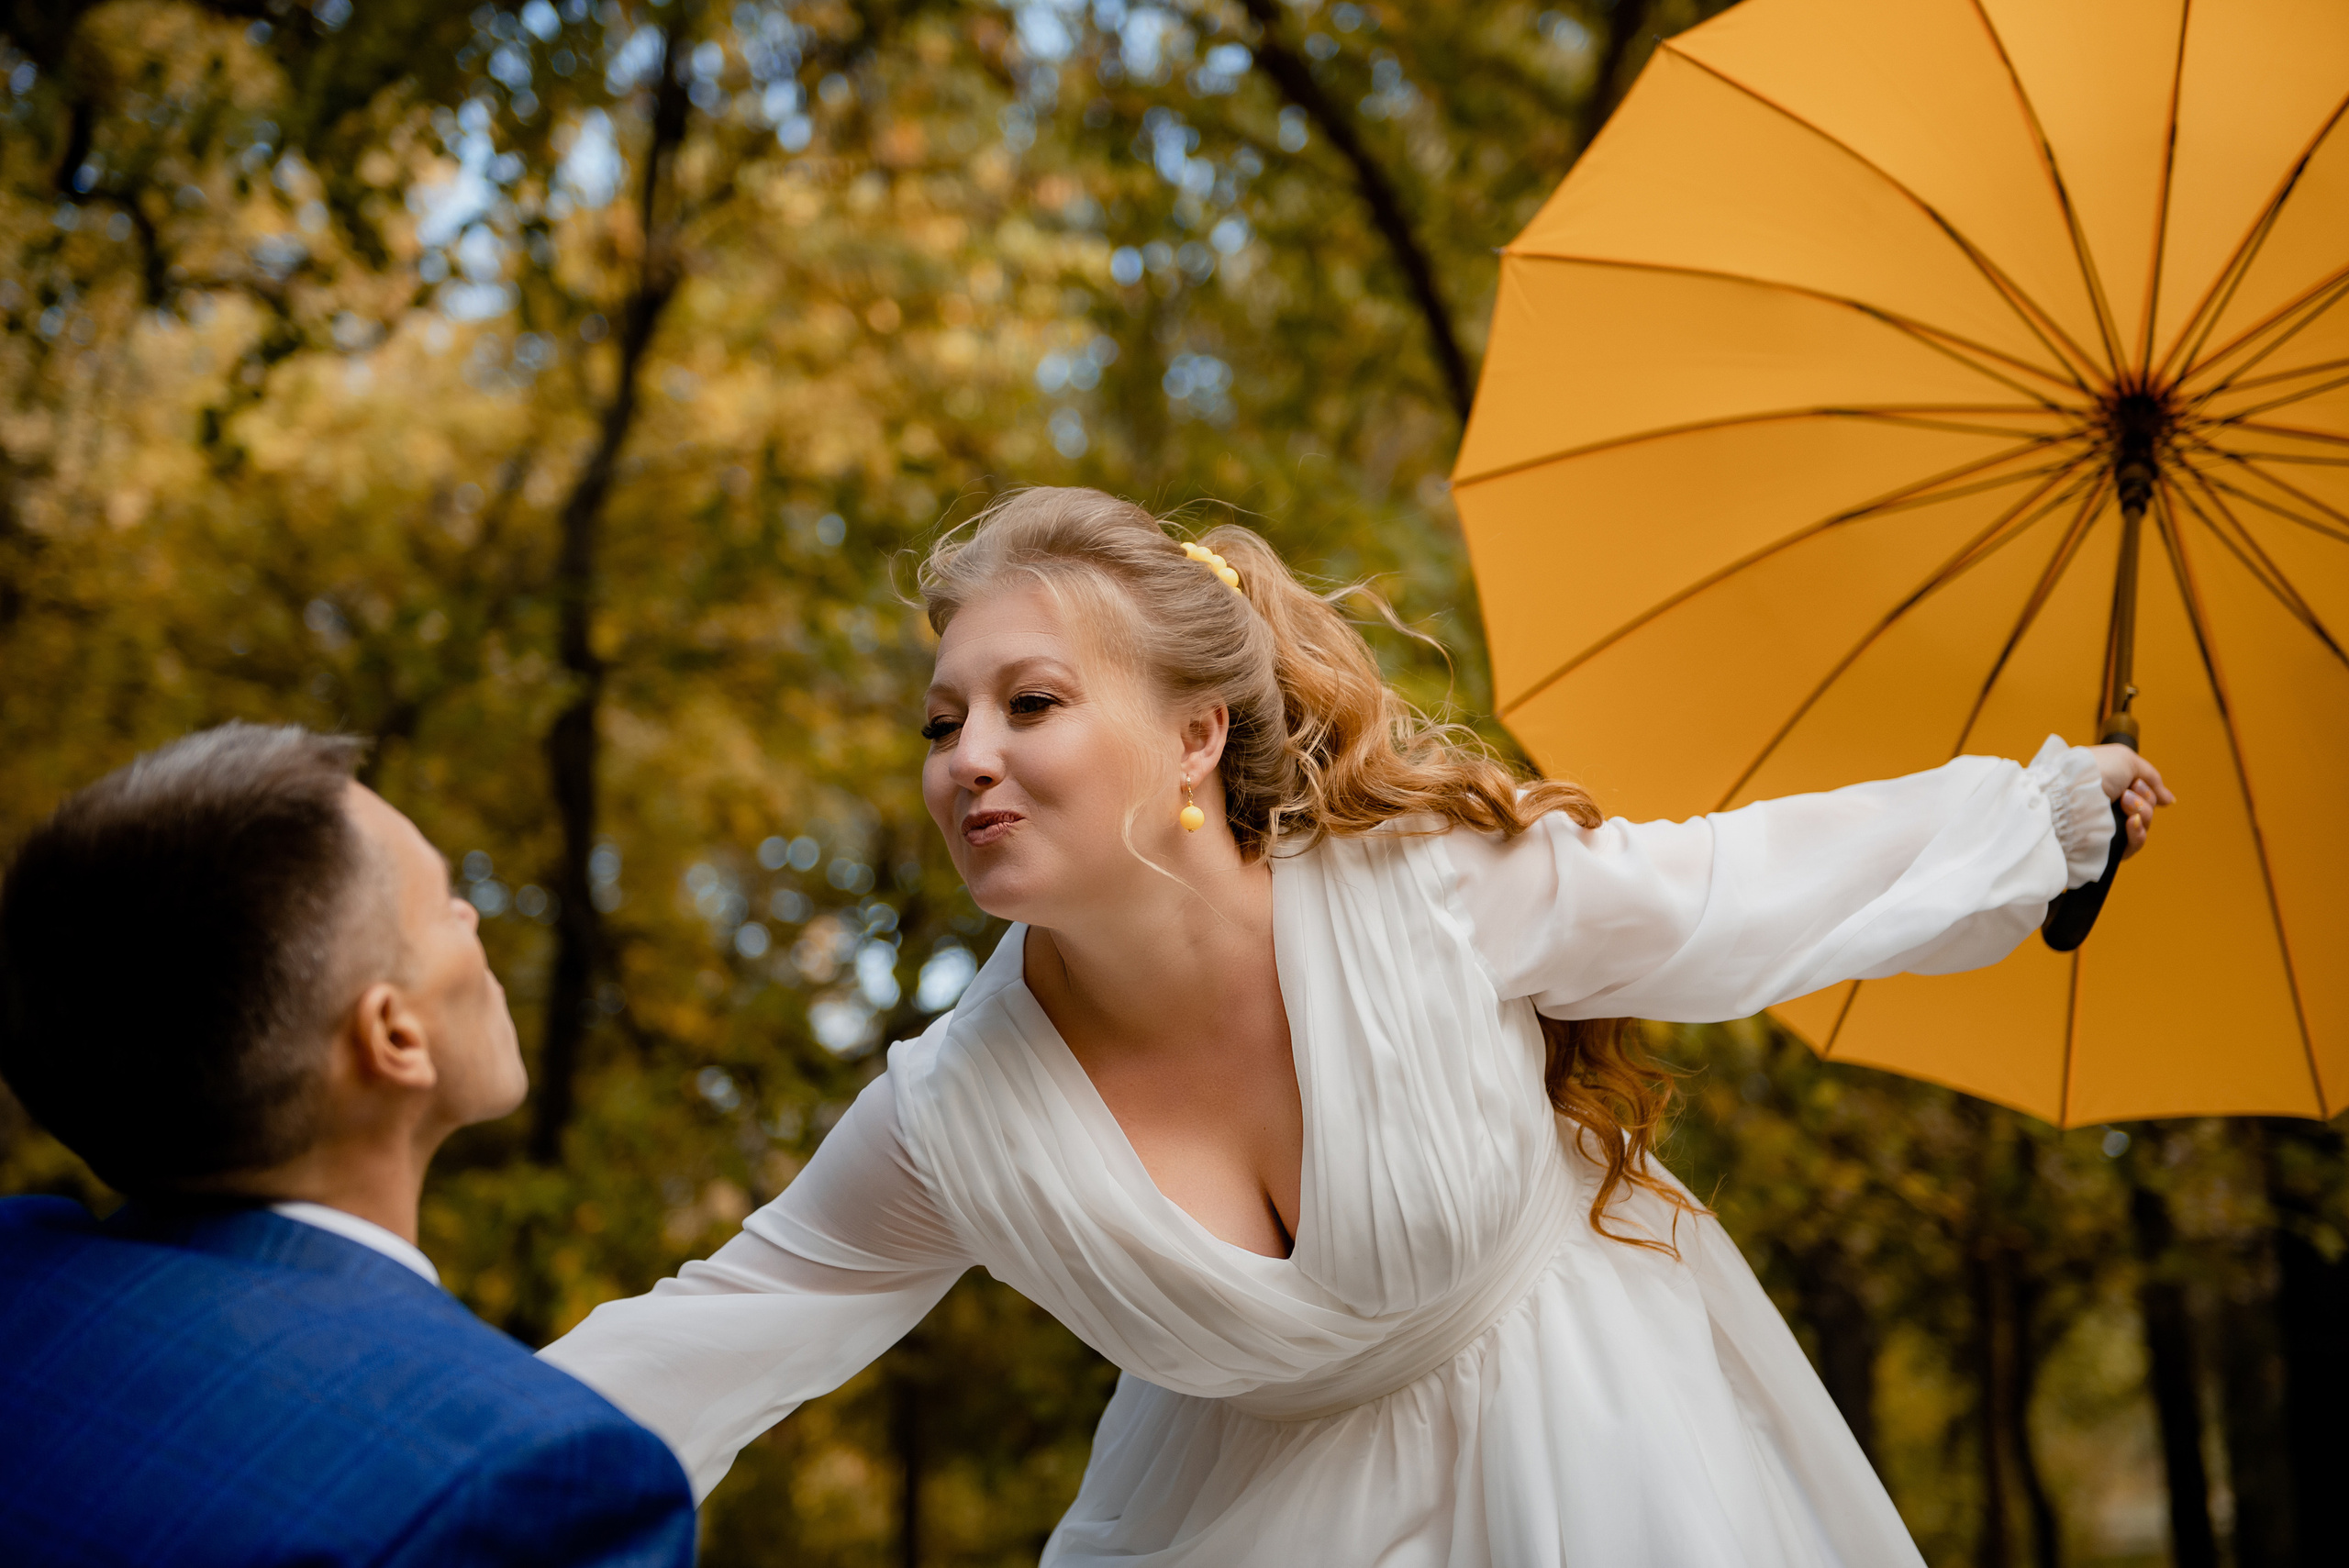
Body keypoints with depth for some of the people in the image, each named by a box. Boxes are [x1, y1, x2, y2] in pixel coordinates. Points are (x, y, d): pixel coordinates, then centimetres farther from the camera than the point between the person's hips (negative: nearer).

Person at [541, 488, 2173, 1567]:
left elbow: (1744, 888, -13)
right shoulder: (953, 1119, -24)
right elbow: (716, 1327, -11)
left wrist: (2053, 805, -1)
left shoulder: (1449, 888, -29)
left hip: (1574, 1421, -1)